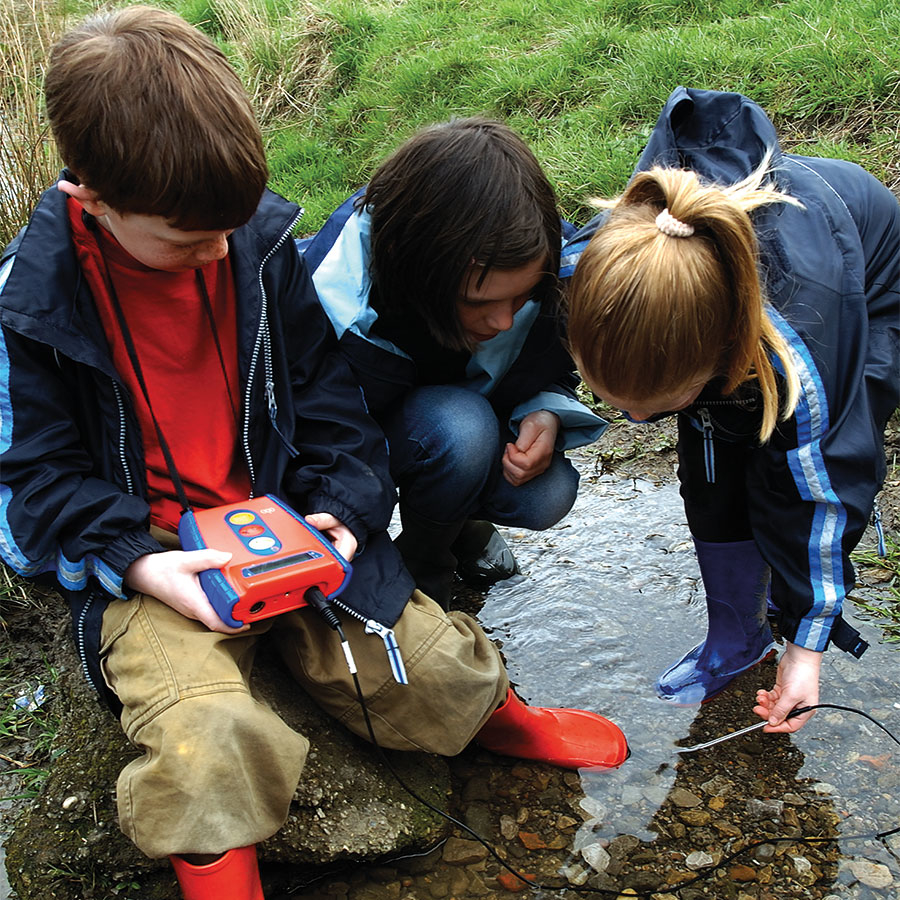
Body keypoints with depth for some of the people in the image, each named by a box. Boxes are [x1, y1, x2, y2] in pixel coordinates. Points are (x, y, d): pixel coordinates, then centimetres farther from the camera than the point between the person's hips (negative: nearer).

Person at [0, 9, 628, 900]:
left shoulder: (262, 239, -2)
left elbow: (327, 392, 7)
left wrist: (343, 504, -7)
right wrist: (137, 561, -20)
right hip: (148, 560, -2)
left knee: (436, 672, -6)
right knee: (210, 742, -30)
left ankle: (497, 716, 31)